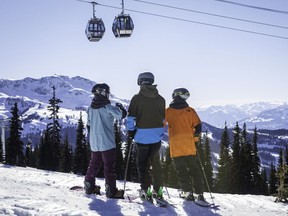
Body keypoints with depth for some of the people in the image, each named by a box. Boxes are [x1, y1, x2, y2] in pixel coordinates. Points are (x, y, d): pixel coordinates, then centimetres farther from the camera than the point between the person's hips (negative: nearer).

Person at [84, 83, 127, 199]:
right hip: (107, 142, -7)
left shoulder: (91, 108, 9)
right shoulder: (107, 107, -13)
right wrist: (120, 107, 5)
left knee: (94, 164, 18)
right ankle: (111, 190, -3)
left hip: (94, 143, 7)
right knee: (109, 166, -3)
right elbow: (121, 115, -17)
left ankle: (89, 185, 22)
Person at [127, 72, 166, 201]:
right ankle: (158, 190, 16)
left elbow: (131, 116, -8)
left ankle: (146, 190, 2)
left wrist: (131, 130, 3)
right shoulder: (160, 99, 6)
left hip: (142, 136, -4)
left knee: (142, 164, 6)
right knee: (156, 162, 15)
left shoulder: (137, 98, -6)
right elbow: (163, 117, 11)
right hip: (157, 136, 4)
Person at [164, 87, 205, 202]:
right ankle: (199, 193, 6)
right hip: (189, 146, 1)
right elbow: (198, 127, 0)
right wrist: (195, 138, 16)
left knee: (181, 170, 6)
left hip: (175, 146, -1)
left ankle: (187, 192, -4)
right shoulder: (190, 110, 3)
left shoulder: (168, 111, 1)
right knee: (194, 169, 9)